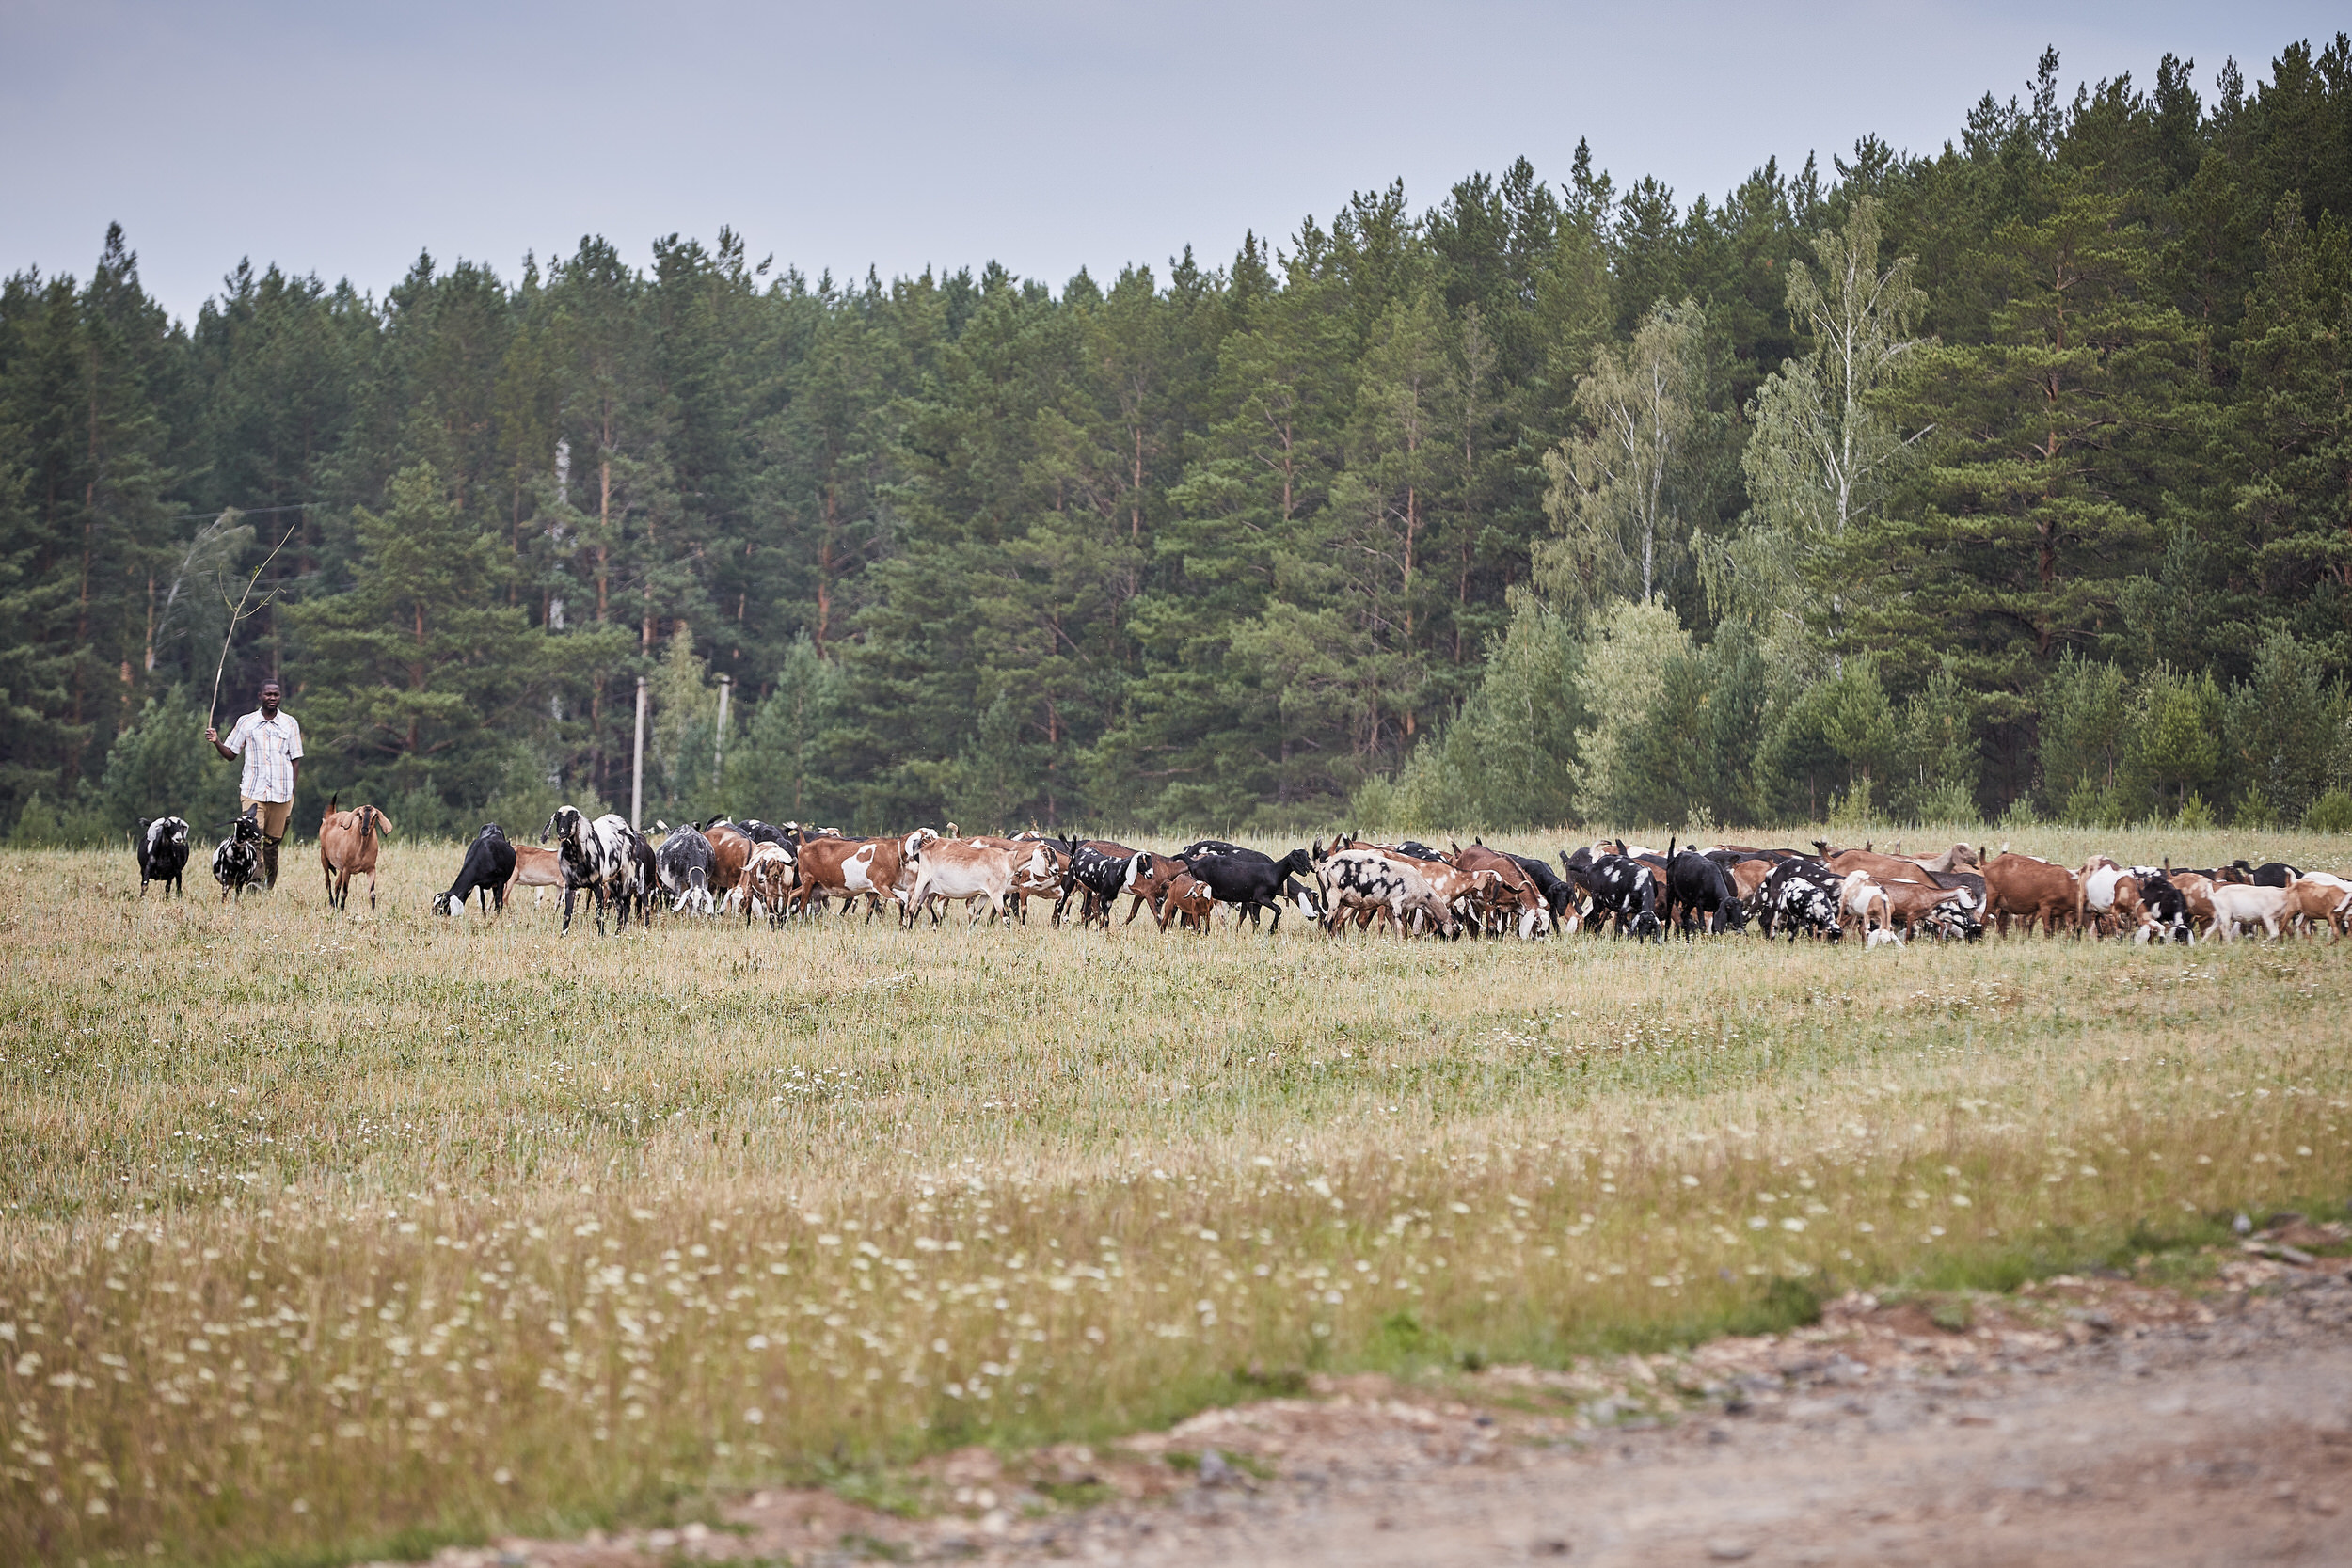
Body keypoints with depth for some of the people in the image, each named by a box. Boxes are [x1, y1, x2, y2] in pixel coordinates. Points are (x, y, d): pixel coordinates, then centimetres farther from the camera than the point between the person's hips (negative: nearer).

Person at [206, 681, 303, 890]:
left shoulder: (290, 724, 8)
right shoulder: (246, 722, 7)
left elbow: (296, 760, 10)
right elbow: (231, 754, 11)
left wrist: (292, 792, 3)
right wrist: (216, 741, -8)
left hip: (281, 794, 1)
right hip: (252, 792, -1)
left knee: (271, 844, 4)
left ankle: (269, 886, 13)